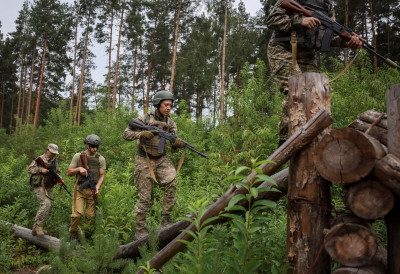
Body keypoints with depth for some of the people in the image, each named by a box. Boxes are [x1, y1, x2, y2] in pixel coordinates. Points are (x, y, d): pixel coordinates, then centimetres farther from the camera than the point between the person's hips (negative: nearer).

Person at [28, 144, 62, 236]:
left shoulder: (54, 160, 11)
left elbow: (58, 172, 13)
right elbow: (30, 169, -9)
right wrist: (41, 169, -22)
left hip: (49, 188, 7)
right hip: (40, 187, -6)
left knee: (44, 208, 9)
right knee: (46, 204, -22)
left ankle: (36, 228, 20)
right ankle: (38, 226, -12)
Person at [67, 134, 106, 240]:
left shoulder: (101, 159, 6)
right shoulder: (78, 156, 5)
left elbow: (102, 175, 5)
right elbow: (69, 173, 6)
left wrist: (97, 187, -11)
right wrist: (79, 168, -13)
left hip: (93, 190, 1)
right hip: (80, 188, -1)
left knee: (91, 215, -1)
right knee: (77, 213, -13)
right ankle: (73, 235, 8)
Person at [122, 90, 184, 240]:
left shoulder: (170, 123, 1)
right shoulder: (145, 119, -9)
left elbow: (173, 148, 2)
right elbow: (126, 134, -7)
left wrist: (177, 144, -23)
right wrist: (142, 134, -25)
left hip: (162, 159, 3)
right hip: (144, 160, -3)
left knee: (171, 185, -20)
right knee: (144, 198, -2)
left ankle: (165, 221, -7)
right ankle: (140, 231, 12)